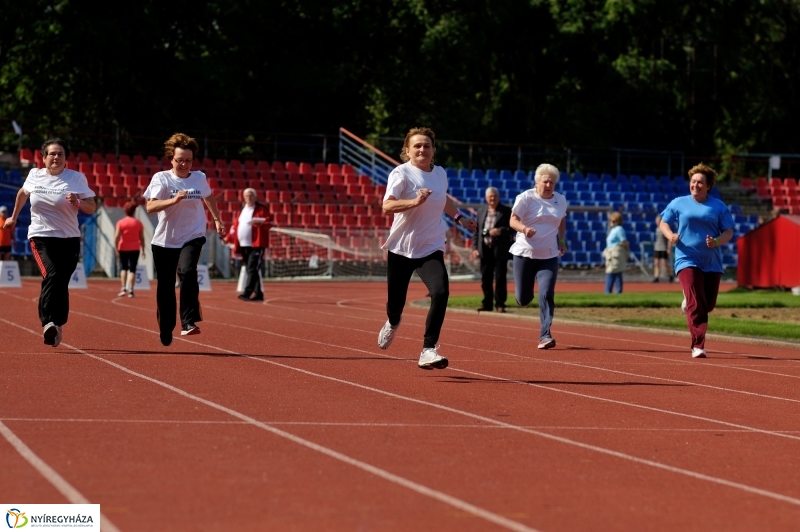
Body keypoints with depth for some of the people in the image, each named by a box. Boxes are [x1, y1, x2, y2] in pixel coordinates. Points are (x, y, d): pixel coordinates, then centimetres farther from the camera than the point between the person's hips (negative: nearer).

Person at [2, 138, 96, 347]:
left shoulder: (77, 178, -3)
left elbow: (92, 208, -3)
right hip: (41, 237, -1)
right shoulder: (35, 175, 4)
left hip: (69, 239, 1)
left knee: (61, 284, -1)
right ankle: (48, 322, -31)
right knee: (51, 275, -22)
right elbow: (22, 193, 26)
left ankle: (57, 326, 13)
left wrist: (77, 202, -23)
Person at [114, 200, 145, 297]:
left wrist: (116, 249, -9)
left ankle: (124, 288, -2)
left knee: (123, 268, 10)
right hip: (135, 249, 1)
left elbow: (116, 237, -11)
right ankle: (130, 290, -6)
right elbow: (142, 238, 3)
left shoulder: (120, 223, -2)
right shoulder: (138, 223, 3)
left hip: (123, 249, -1)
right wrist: (143, 250, 11)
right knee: (132, 269, 2)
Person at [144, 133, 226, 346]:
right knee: (165, 287, 6)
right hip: (164, 241, -1)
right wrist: (174, 200, -33)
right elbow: (150, 207, -20)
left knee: (187, 272, -27)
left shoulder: (200, 178, 3)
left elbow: (208, 198, 26)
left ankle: (189, 322, -28)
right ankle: (165, 331, 23)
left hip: (192, 238, 1)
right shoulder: (161, 178, -7)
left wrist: (217, 219, 28)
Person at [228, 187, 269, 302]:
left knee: (252, 269, -15)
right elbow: (235, 226, 19)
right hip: (243, 245, 7)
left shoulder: (262, 209, 2)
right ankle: (258, 294, 14)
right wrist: (229, 237, 4)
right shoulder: (240, 211, 19)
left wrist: (260, 223, -25)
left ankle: (247, 293, -22)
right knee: (250, 270, 8)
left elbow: (269, 224, -5)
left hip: (256, 245, -6)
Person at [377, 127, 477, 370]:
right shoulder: (401, 173, -12)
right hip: (402, 248, -3)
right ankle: (393, 324, 48)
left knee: (441, 292, -22)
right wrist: (415, 202, -39)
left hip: (431, 249, 3)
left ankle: (428, 350, -19)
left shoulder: (440, 173, 6)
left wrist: (459, 218, 21)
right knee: (395, 301, 8)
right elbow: (387, 206, -27)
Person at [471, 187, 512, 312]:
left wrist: (500, 231, -21)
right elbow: (476, 230, 12)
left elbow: (512, 228, -5)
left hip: (500, 249, -4)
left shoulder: (506, 211, -1)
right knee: (485, 278, 6)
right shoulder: (481, 210, 11)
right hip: (485, 249, 4)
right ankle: (487, 303, 14)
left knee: (500, 277, -2)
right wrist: (475, 247, 4)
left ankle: (500, 304, 4)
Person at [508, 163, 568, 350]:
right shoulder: (526, 198, -7)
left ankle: (545, 336, -14)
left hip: (549, 256, 2)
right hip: (525, 253, -2)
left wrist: (562, 240, 13)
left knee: (547, 294, -15)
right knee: (523, 299, 5)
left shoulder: (560, 200, 5)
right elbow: (513, 220, -9)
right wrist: (524, 228, -30)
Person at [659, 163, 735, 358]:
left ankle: (689, 302, 44)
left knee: (708, 305, 9)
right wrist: (671, 236, -11)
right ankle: (698, 346, -11)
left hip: (712, 262, 2)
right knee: (697, 305, -15)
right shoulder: (679, 203, 3)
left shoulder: (718, 207, 4)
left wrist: (717, 242, -17)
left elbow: (729, 232, 4)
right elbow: (663, 223, 10)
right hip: (687, 260, -2)